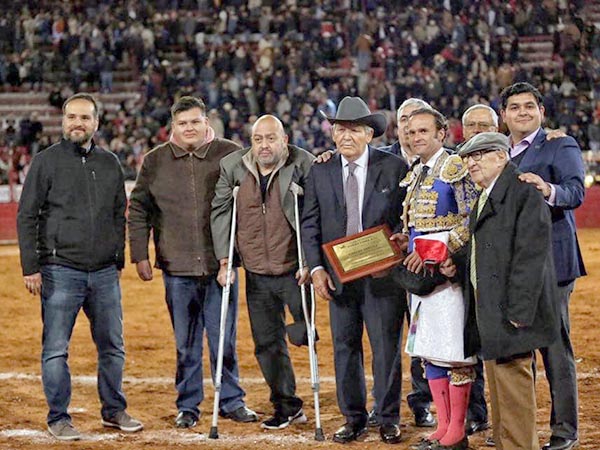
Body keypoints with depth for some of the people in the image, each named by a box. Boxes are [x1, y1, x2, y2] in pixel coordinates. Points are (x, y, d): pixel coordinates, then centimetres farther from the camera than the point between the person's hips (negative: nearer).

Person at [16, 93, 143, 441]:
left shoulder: (110, 164, 12)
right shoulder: (47, 161, 0)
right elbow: (27, 217, -1)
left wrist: (119, 261, 18)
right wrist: (31, 267, -7)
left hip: (104, 272, 4)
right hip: (61, 271, -4)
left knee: (113, 346, 9)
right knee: (56, 349, -2)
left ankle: (115, 410, 23)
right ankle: (59, 418, 7)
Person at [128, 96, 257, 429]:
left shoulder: (230, 155, 1)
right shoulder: (155, 161, 4)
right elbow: (138, 211, 8)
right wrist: (139, 256, 3)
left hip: (220, 265, 0)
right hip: (177, 268, 1)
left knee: (224, 340, 6)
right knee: (186, 344, 7)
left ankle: (231, 401, 18)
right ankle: (187, 406, 17)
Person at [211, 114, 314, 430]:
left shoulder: (303, 164, -8)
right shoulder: (232, 167, 2)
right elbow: (220, 213, 6)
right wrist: (224, 259, 0)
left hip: (293, 270, -3)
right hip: (256, 274, 3)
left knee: (301, 335, -5)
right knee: (267, 344, 8)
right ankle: (287, 407, 22)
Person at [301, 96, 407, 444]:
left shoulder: (394, 168, 0)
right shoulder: (320, 172, 7)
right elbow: (310, 223, 7)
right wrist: (316, 267, -3)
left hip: (382, 272, -2)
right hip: (338, 275, 3)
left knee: (386, 347, 2)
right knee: (345, 348, 7)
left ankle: (389, 420, 12)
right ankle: (354, 420, 16)